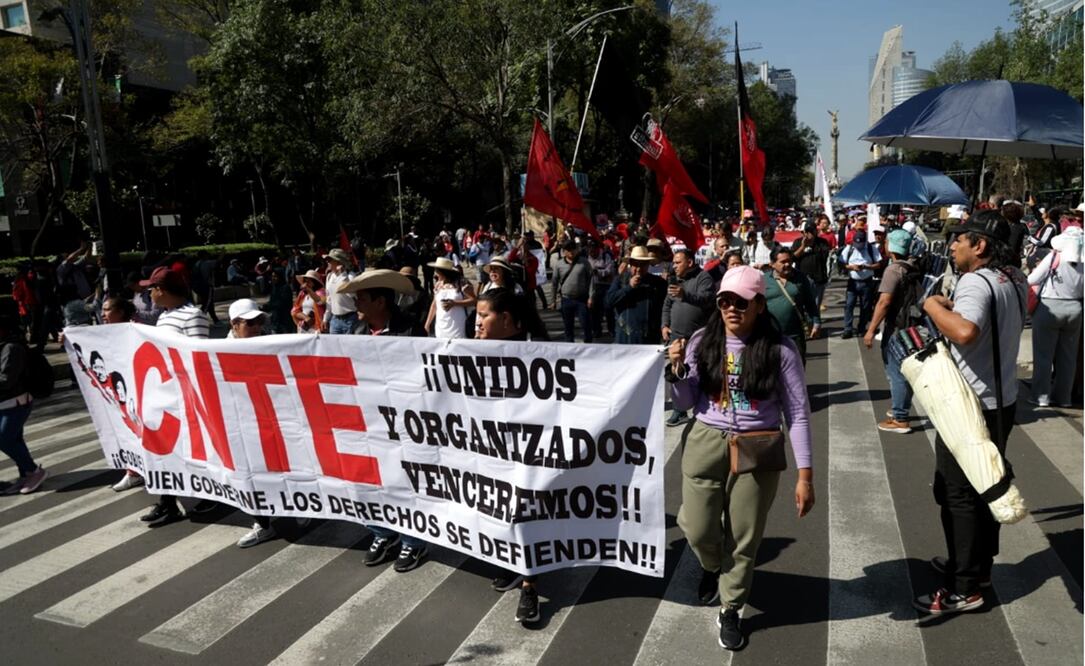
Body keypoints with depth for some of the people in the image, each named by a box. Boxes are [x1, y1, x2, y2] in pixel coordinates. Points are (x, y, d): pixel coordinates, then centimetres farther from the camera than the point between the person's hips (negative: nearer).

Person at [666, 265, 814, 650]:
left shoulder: (779, 349, -9)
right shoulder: (702, 342, -3)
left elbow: (798, 414, -6)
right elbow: (684, 404, 4)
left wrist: (805, 474, -8)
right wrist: (676, 370, -15)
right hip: (705, 445, 2)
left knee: (744, 537, 9)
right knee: (697, 528, 6)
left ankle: (730, 610, 33)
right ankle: (712, 567, 44)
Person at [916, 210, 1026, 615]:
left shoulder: (976, 282, -22)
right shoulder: (1014, 278, 8)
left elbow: (965, 332, -41)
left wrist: (934, 306, -24)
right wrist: (955, 306, 13)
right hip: (1001, 401, 9)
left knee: (958, 493, 0)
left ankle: (964, 588, 9)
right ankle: (978, 565, 35)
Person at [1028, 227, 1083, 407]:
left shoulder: (1052, 258, -9)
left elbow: (1031, 281, -8)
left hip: (1049, 307, -4)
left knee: (1043, 355, 4)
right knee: (1067, 357, 11)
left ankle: (1041, 396, 6)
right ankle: (1062, 397, 19)